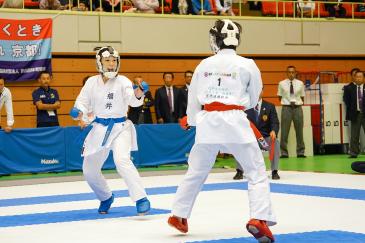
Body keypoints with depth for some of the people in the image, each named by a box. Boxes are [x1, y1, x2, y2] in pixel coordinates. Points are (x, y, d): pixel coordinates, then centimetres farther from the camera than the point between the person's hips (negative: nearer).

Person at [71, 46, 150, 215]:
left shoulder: (123, 81, -7)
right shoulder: (92, 82, 2)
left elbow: (133, 101, -20)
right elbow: (82, 101, 4)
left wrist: (138, 95, -44)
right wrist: (80, 114, -18)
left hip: (120, 127, -4)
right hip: (99, 128, 4)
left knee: (122, 160, -28)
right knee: (89, 170, 11)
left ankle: (141, 199, -24)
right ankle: (106, 198, 38)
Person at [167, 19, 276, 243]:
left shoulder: (204, 65, 6)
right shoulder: (247, 65, -2)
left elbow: (193, 98, 15)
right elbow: (253, 100, 9)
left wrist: (192, 120, 33)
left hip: (208, 122, 3)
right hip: (235, 122, -3)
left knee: (196, 172, 18)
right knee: (257, 172, 3)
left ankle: (178, 215, 27)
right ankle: (259, 218, -13)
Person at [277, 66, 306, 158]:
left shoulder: (300, 83, 3)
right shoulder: (282, 84, 0)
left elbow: (302, 97, 11)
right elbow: (280, 97, 9)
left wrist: (298, 103, 3)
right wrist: (286, 102, 4)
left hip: (297, 107, 1)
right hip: (286, 108, -1)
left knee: (299, 130, 6)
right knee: (284, 131, -2)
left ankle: (300, 152, 14)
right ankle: (284, 152, 6)